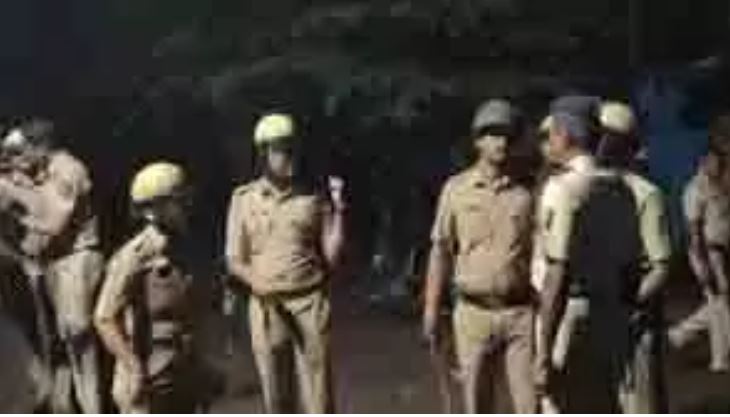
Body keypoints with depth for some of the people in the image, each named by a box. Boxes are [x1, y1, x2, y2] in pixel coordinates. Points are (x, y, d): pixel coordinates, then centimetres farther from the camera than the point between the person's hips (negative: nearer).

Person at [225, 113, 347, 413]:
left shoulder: (315, 198, 5)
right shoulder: (244, 198, 5)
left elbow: (332, 259, 2)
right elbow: (235, 261, 5)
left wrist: (338, 210, -7)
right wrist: (262, 286, -12)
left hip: (310, 303, 0)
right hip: (266, 308, 1)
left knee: (317, 396, -2)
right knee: (277, 397, 7)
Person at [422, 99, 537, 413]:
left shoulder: (526, 193, 2)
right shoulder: (456, 189, 3)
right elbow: (441, 251, 5)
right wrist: (432, 308, 1)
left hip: (521, 313, 0)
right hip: (474, 314, 1)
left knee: (530, 406, -1)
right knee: (477, 407, 10)